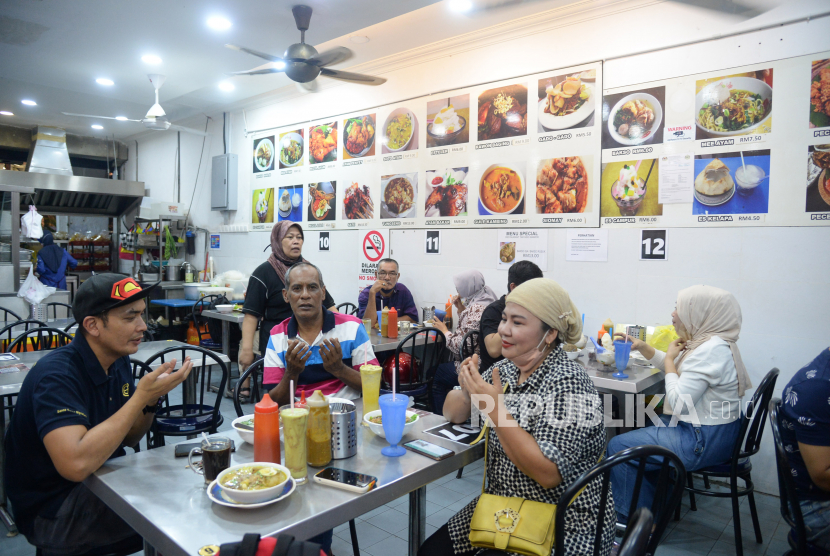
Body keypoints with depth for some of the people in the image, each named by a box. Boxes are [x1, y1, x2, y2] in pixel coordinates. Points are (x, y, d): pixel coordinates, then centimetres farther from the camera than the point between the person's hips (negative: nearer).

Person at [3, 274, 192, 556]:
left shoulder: (118, 361, -1)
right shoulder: (57, 374, -25)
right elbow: (76, 464, -38)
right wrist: (140, 396, -33)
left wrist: (152, 398, -13)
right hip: (53, 508, -7)